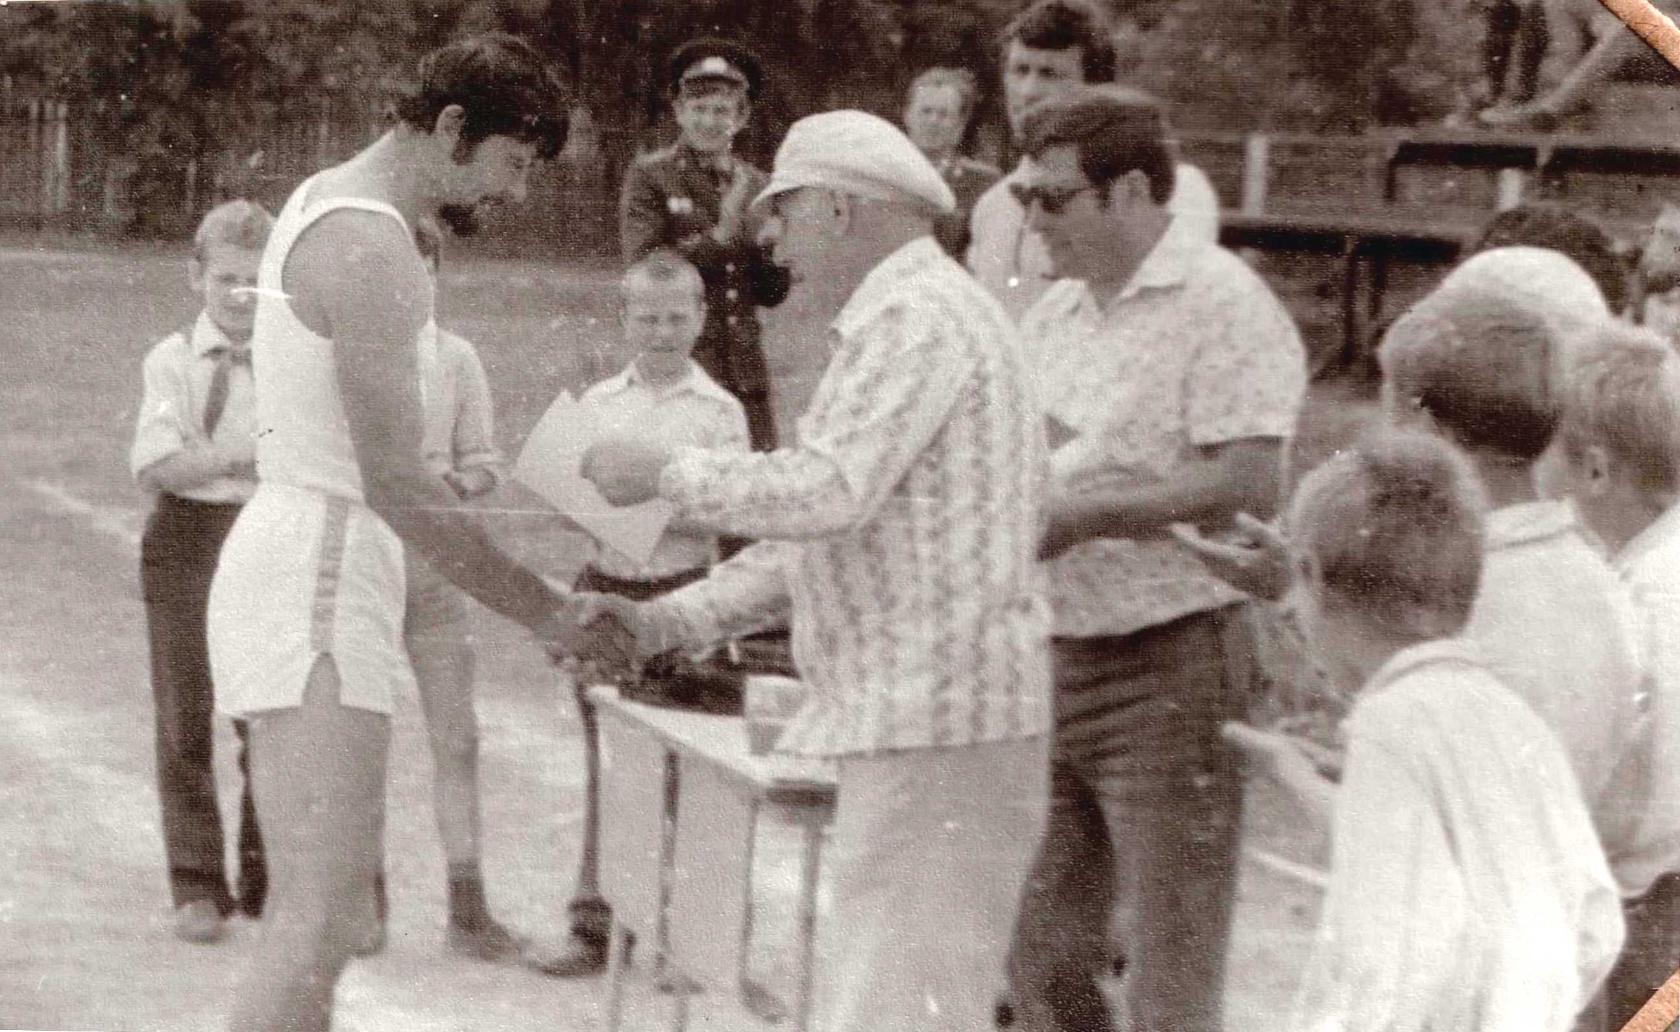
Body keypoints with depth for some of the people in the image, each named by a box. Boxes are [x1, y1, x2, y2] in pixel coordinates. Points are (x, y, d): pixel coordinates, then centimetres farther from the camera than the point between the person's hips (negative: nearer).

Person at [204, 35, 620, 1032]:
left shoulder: (326, 203, 16)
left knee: (316, 902, 14)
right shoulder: (373, 248, -16)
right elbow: (397, 482, -21)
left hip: (301, 566, 11)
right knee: (327, 909, -16)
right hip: (321, 583, -11)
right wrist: (548, 613, -16)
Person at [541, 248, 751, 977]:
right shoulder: (599, 403, 9)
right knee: (605, 763, 6)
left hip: (681, 594, -3)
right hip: (606, 588, 3)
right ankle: (596, 922, 11)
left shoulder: (718, 411, 0)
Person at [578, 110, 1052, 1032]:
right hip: (906, 725, 11)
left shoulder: (916, 317, -12)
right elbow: (820, 542, 22)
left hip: (939, 730, -11)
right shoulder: (900, 320, 22)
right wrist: (660, 623, 14)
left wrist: (664, 473, -11)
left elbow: (827, 493, -24)